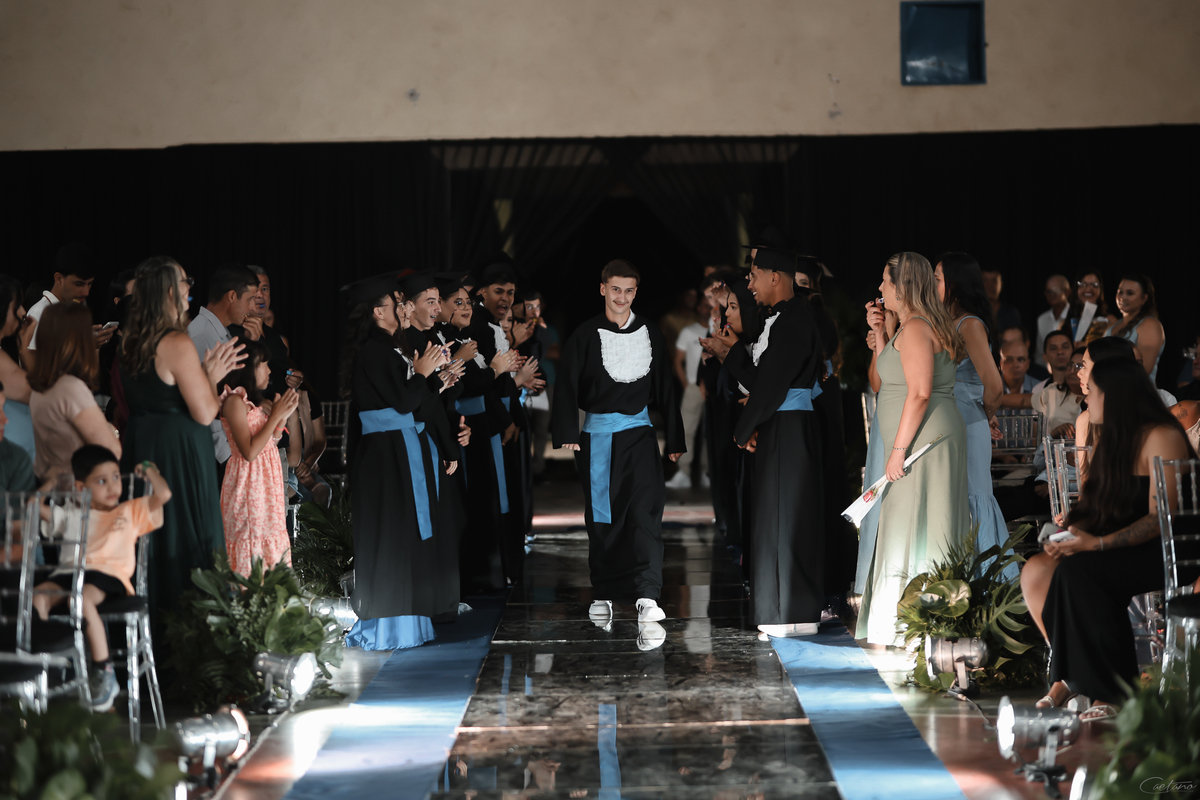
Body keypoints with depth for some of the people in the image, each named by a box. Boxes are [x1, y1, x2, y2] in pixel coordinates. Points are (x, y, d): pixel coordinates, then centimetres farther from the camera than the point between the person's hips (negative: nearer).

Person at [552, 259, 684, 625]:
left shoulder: (650, 335, 6)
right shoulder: (585, 336, 0)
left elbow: (665, 389, 12)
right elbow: (567, 386, -3)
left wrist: (675, 439, 11)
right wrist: (567, 433, -13)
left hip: (638, 431, 1)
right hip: (597, 432, 0)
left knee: (645, 509, -13)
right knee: (602, 517, 5)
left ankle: (647, 596, -18)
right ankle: (603, 595, 16)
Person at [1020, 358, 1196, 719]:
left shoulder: (1161, 437, -12)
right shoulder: (1110, 442, 16)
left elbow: (1161, 518, -20)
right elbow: (1093, 507, 14)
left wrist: (1098, 543, -28)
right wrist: (1069, 534, -8)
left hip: (1167, 554, -9)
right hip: (1121, 550, 9)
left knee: (1080, 571, -31)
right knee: (1036, 570, -11)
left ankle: (1113, 692, -24)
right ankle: (1069, 675, 0)